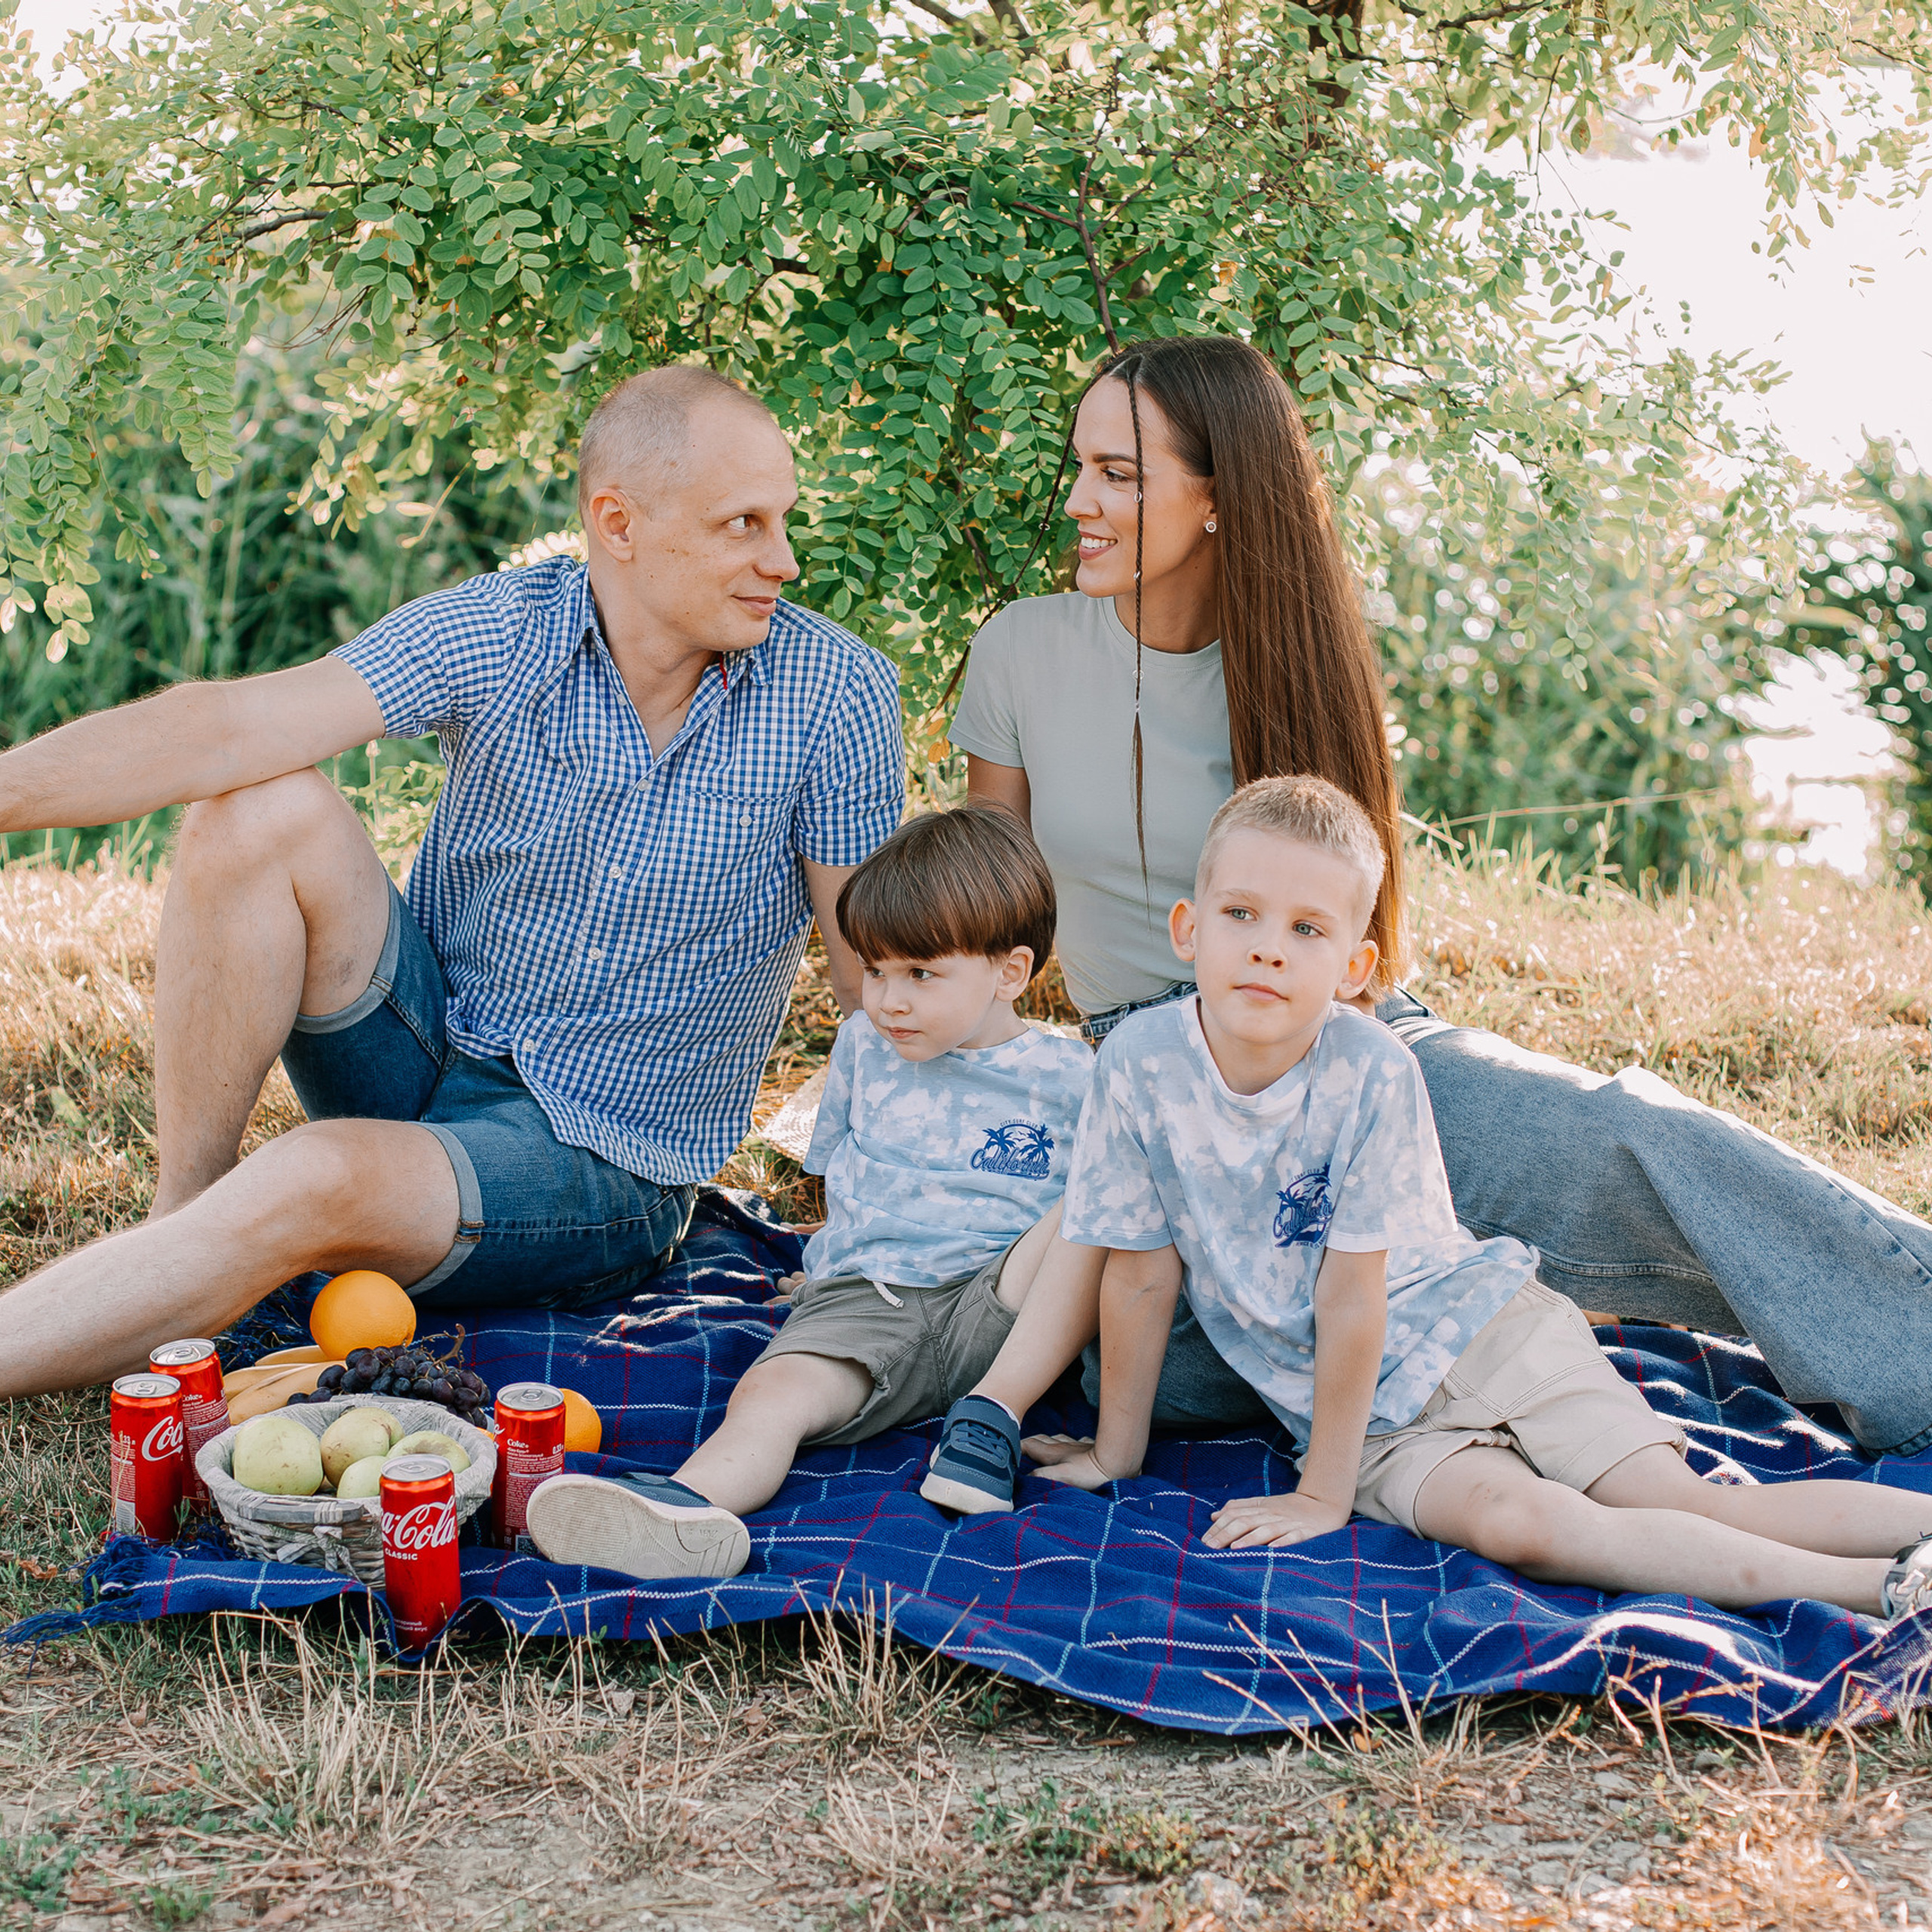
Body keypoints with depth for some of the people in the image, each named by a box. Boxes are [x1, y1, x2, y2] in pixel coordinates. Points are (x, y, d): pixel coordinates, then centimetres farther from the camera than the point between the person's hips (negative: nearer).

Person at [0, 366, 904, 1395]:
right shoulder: (494, 631, -9)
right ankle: (182, 1213, -9)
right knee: (260, 815, -20)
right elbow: (230, 731, -20)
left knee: (316, 1183, -32)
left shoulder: (833, 693, -12)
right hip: (426, 1057, 3)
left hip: (601, 1168, -3)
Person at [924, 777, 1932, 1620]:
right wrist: (1117, 1452, 6)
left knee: (1683, 1503, -17)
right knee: (1513, 1522, -25)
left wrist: (1321, 1495, -13)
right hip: (1380, 1416, 0)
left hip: (1483, 1324, 0)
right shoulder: (1140, 1062, -12)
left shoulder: (1373, 1072, -20)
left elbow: (1351, 1298, -16)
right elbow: (1139, 1278, -2)